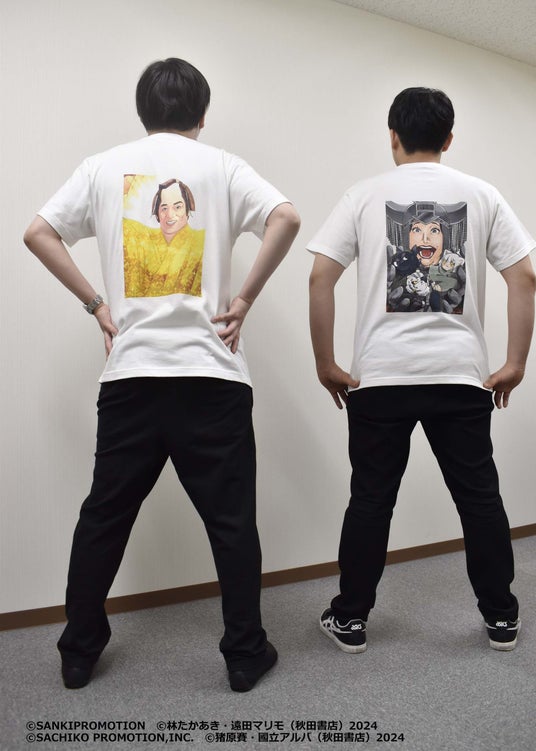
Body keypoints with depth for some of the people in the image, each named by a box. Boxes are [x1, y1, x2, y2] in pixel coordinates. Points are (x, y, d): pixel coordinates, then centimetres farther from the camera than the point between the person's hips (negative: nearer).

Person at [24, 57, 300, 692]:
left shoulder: (104, 166, 11)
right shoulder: (219, 165, 5)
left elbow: (38, 233, 8)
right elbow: (285, 219, -9)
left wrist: (95, 304, 8)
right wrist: (245, 299, -4)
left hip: (129, 373, 3)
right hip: (211, 374, -2)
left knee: (104, 516, 15)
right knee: (231, 520, 8)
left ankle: (79, 652, 28)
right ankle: (245, 654, 20)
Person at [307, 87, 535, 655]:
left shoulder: (366, 195, 3)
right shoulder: (481, 194, 8)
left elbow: (320, 278, -5)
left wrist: (325, 364, 1)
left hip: (380, 375, -1)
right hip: (461, 374, 1)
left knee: (370, 500, 9)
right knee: (480, 497, 13)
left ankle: (350, 621, 22)